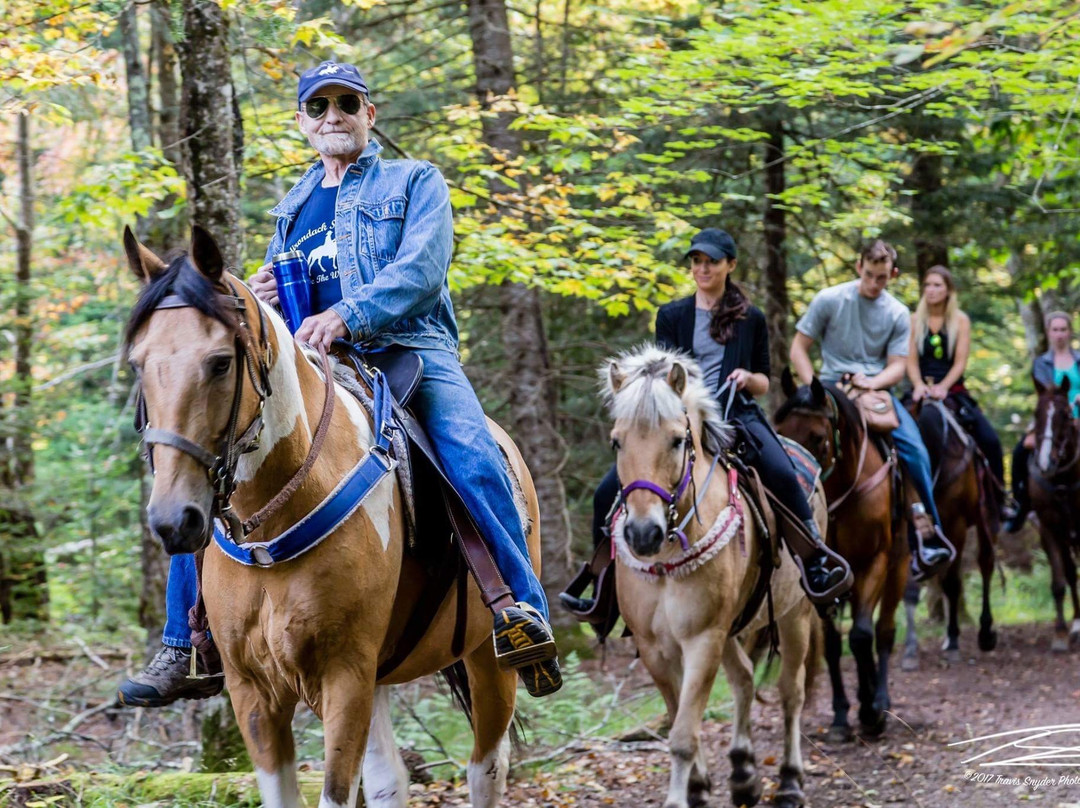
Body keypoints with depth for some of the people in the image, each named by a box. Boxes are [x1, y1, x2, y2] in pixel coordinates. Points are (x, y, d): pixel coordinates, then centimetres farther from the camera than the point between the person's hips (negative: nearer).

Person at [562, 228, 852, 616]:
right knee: (608, 492, -9)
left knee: (782, 475, -33)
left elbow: (764, 382, 15)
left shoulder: (751, 319, 11)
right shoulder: (672, 315, 12)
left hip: (737, 414, -2)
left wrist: (748, 377, -8)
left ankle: (817, 565, -24)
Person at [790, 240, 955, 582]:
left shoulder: (898, 314, 7)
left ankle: (926, 533, -7)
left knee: (915, 450, -18)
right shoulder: (829, 300, -1)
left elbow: (897, 366, 3)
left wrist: (872, 382, -19)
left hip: (876, 389, 2)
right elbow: (798, 349, 1)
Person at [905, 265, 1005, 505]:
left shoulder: (961, 321, 5)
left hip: (953, 391, 0)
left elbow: (960, 362, -3)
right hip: (922, 392, 0)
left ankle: (998, 494, -1)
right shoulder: (915, 320, 7)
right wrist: (919, 386, -18)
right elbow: (911, 360, 1)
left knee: (990, 440, -14)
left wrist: (942, 387, -19)